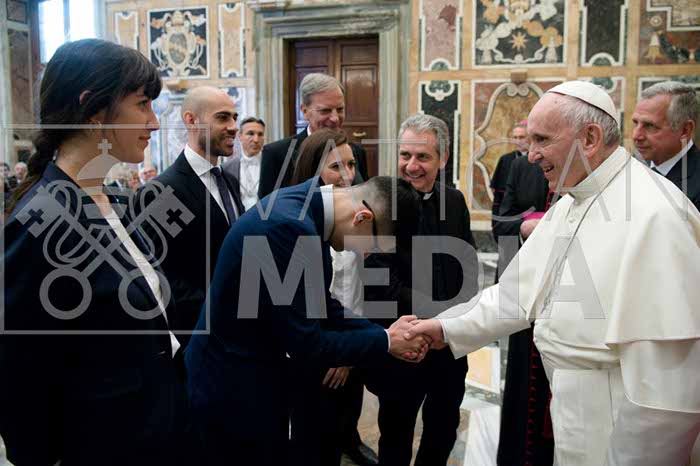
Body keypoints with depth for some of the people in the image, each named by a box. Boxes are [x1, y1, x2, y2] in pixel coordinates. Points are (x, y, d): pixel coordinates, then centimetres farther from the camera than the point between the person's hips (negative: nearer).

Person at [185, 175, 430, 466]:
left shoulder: (305, 206, -2)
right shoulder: (289, 226, -31)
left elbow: (318, 303, 8)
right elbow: (306, 345, -26)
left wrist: (384, 335, -1)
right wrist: (387, 341, -13)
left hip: (259, 370, 9)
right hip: (232, 385, -9)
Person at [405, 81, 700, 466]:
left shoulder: (651, 214, -23)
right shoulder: (567, 206, 8)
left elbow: (668, 375, -26)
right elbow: (519, 291, 9)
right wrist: (448, 328, 1)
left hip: (616, 427, -8)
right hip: (570, 406, 8)